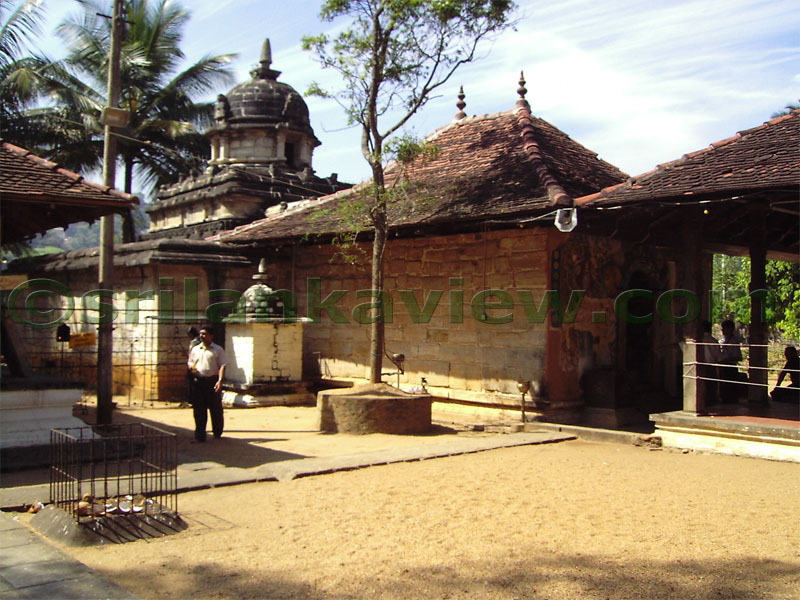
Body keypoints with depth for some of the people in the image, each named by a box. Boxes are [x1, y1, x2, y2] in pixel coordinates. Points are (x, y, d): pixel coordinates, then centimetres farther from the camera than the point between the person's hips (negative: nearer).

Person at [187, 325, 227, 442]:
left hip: (212, 381, -3)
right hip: (198, 381, 3)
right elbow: (190, 362, 23)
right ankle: (200, 435, 8)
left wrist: (220, 381, -16)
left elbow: (222, 366, -4)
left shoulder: (218, 350, 2)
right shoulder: (195, 349, 14)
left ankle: (217, 433, 22)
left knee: (216, 408, 5)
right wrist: (191, 367, -2)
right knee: (199, 410, 2)